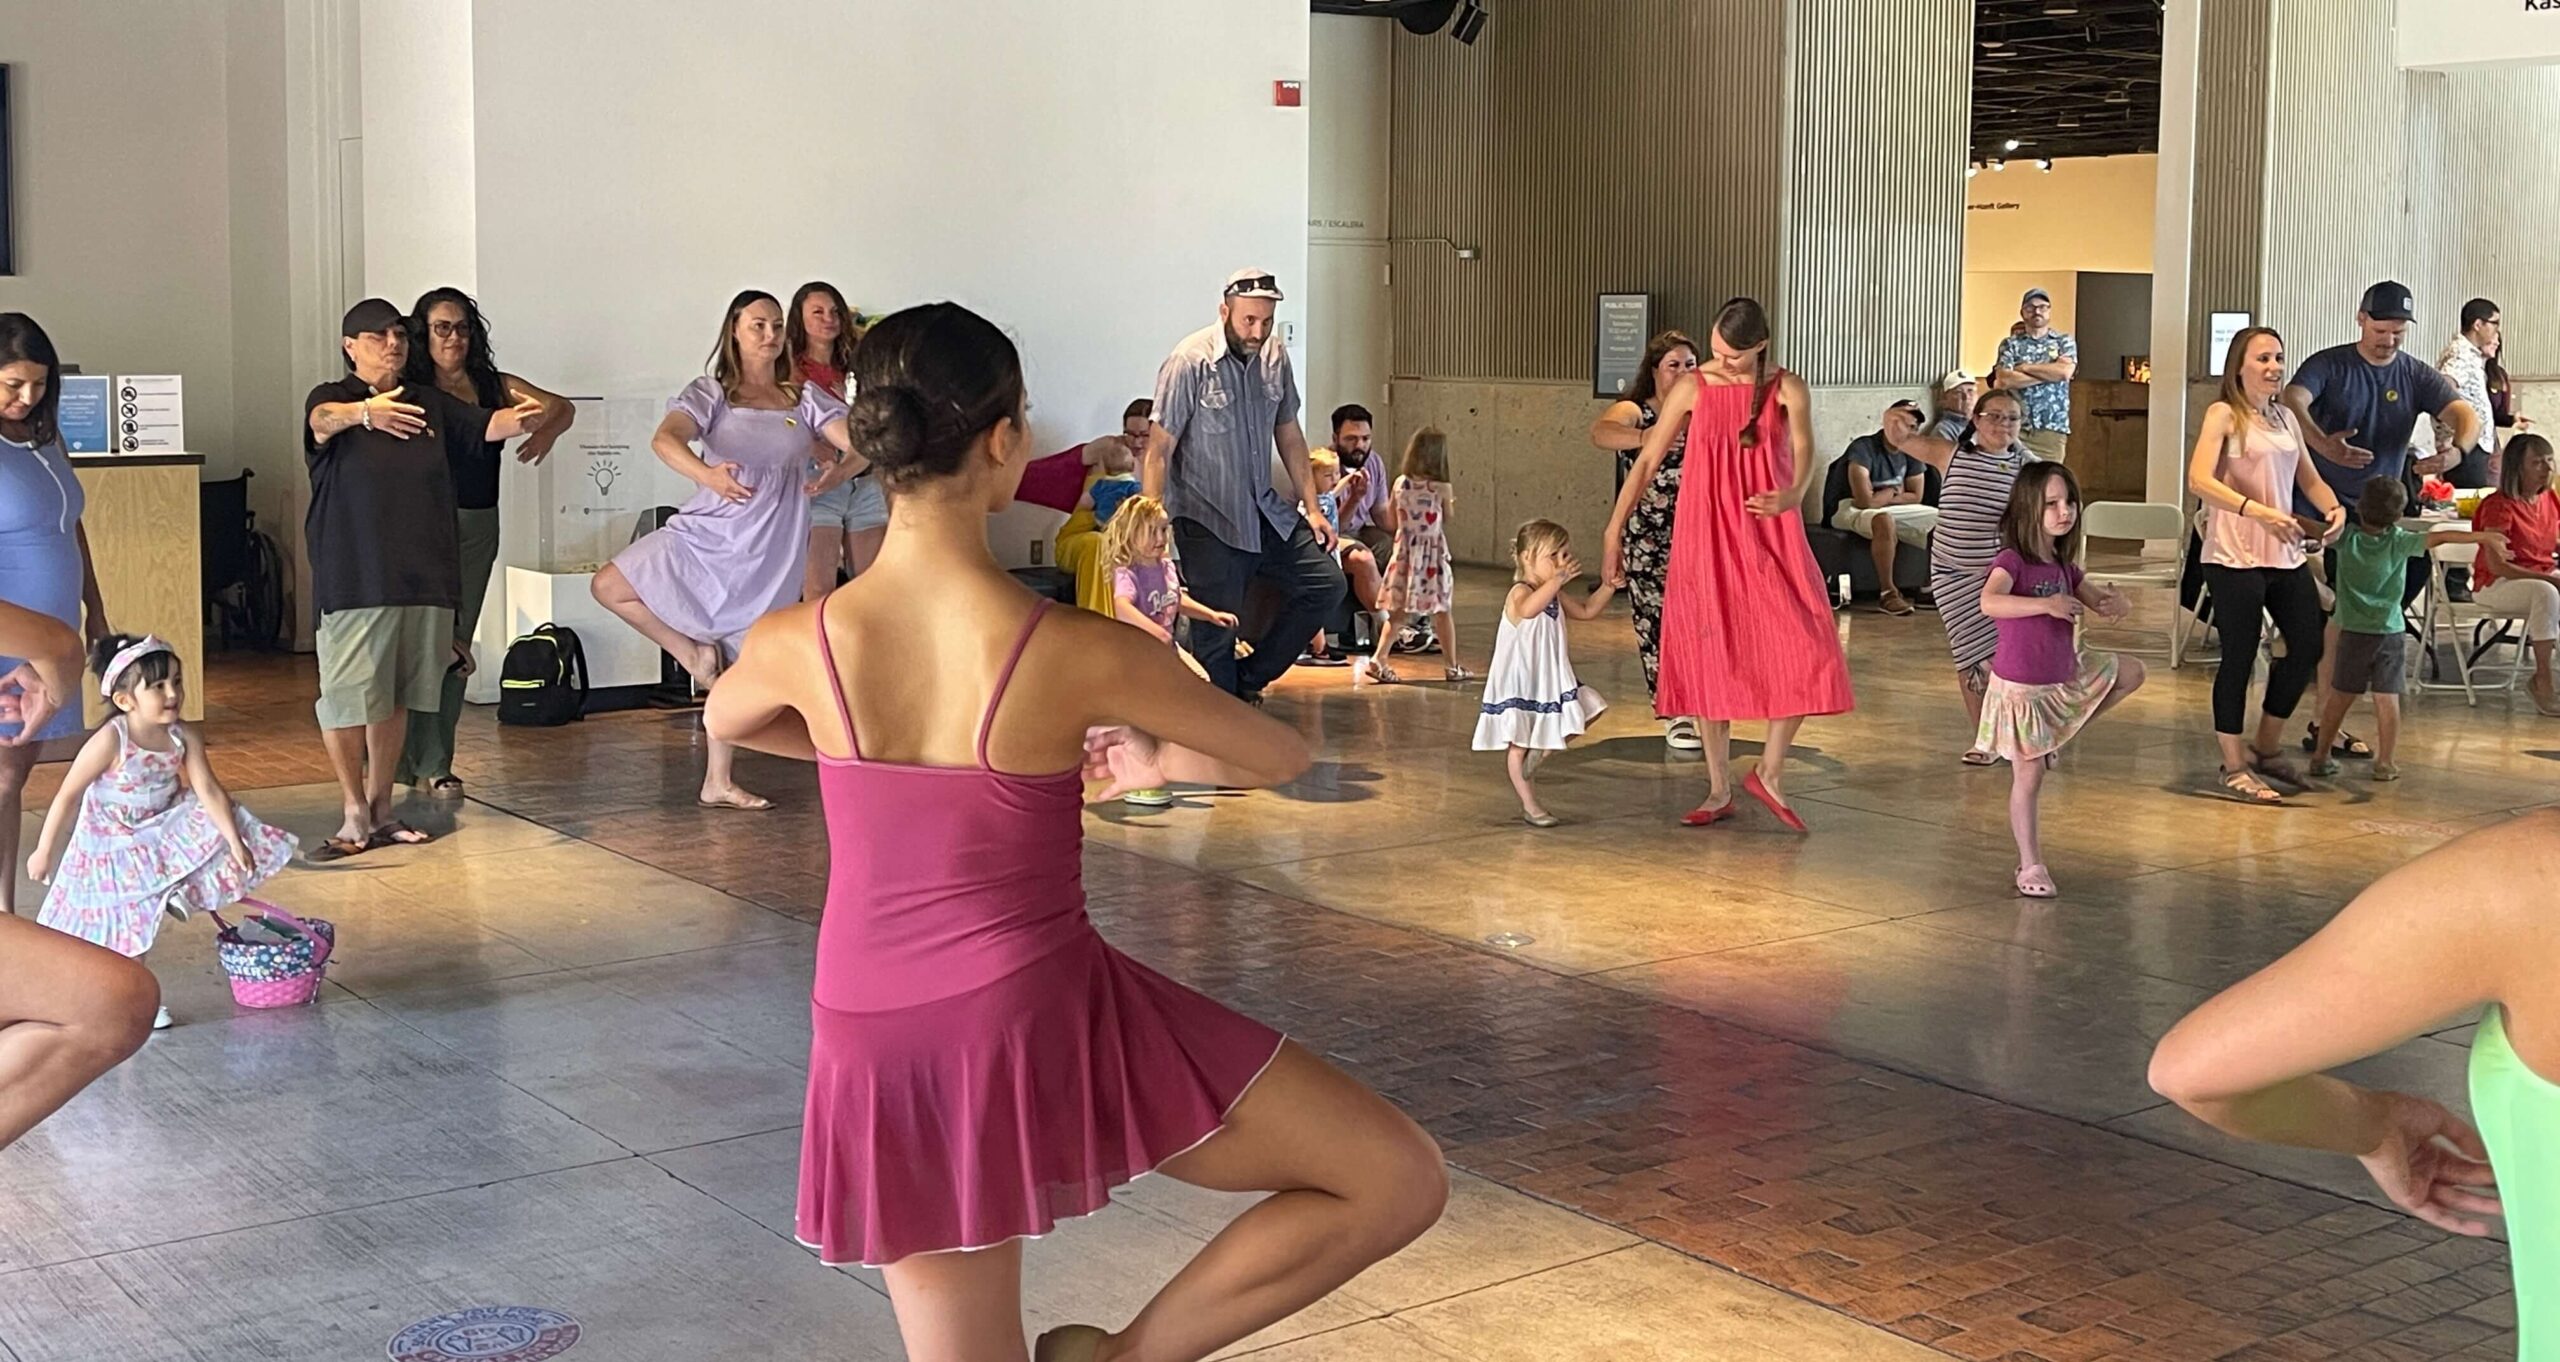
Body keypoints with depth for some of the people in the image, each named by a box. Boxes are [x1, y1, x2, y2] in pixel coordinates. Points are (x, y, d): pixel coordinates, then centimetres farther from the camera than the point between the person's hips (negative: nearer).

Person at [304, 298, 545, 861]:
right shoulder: (333, 400, -2)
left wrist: (519, 420, -21)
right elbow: (323, 419, -25)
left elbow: (486, 425, 3)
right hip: (355, 578, -5)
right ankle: (355, 817, 2)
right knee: (348, 697, -6)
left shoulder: (430, 404, 13)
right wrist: (365, 413, -48)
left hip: (423, 577, 5)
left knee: (397, 695, 12)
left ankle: (380, 808, 22)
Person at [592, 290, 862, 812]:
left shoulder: (804, 397, 4)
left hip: (769, 553, 1)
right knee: (610, 586, -15)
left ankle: (719, 783, 16)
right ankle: (692, 652, 1)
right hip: (707, 534, 0)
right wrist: (708, 474, -41)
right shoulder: (711, 393, -2)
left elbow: (860, 446, -5)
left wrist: (837, 472, -28)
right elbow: (665, 439, -20)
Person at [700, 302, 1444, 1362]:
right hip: (1046, 1019, -5)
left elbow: (722, 723, 19)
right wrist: (1158, 763, 20)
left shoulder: (792, 645, -8)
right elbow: (1279, 756, 0)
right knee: (1401, 1181, 4)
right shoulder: (1078, 652, -18)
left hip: (875, 1042, 5)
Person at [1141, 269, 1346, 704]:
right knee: (1217, 634, -3)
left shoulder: (1275, 357, 3)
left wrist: (1312, 508, 11)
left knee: (1327, 583, 2)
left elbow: (1289, 435, 14)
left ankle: (1249, 677, 13)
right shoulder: (1190, 362, -15)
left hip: (1267, 514, 6)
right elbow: (1159, 450, -14)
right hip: (1208, 522, -6)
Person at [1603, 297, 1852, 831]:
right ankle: (1720, 791, 14)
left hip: (1771, 536, -1)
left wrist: (1794, 493, -35)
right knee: (1710, 658, 4)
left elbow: (1803, 449, -13)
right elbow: (1647, 461, 4)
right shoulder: (1693, 388, 1)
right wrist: (1614, 533, 0)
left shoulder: (1788, 390, -1)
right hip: (1705, 534, 1)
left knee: (1808, 654, -11)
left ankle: (1769, 772, 7)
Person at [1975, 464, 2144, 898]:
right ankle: (2031, 866, 9)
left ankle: (2056, 737, 12)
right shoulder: (2012, 561, -20)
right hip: (2021, 687, -7)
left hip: (2066, 675, 7)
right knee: (2029, 777, -3)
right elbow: (1989, 602, -39)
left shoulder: (2063, 564, 3)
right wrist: (2047, 604, -42)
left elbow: (2097, 600, 14)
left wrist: (2114, 601, -10)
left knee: (2131, 672, 14)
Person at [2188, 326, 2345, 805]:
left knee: (2309, 646, 10)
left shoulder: (2286, 418, 14)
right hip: (2234, 558, -7)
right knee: (2239, 657, -1)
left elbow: (2308, 479, 21)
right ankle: (2234, 767, 12)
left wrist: (2334, 508, 0)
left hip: (2286, 555, 7)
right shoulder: (2224, 415, -6)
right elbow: (2200, 481, -19)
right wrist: (2257, 511, -29)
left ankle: (2266, 747, 29)